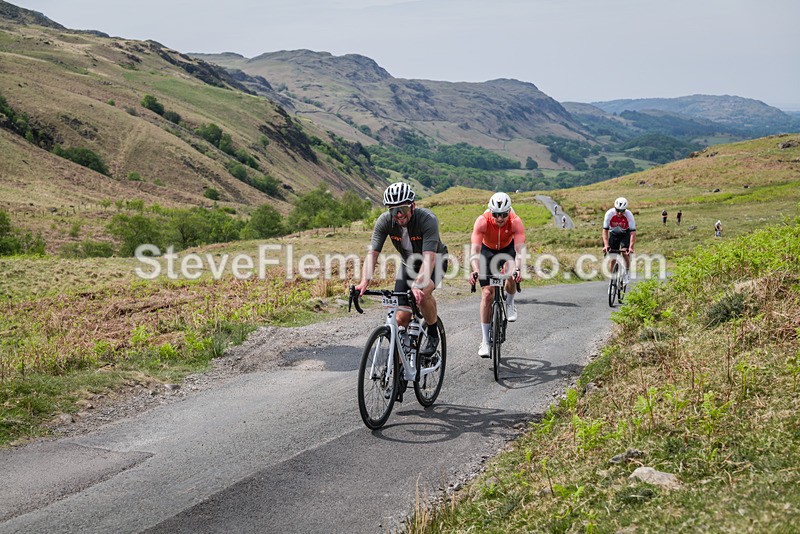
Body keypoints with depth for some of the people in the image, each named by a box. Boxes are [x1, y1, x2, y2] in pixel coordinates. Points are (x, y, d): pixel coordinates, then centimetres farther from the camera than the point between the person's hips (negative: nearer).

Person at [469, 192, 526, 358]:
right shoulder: (482, 221, -33)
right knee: (487, 294, -10)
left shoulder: (516, 222, -32)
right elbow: (474, 250, -40)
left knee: (510, 274, -33)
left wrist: (517, 269, -58)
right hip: (488, 250, 0)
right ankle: (485, 341, -3)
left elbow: (520, 250, -39)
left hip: (508, 248, 0)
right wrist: (475, 271, -57)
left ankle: (510, 303, 1)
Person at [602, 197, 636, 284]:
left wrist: (631, 247, -42)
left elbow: (633, 232, -31)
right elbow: (605, 231, -26)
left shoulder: (629, 215, -30)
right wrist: (606, 245, -38)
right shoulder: (609, 213, -29)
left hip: (625, 233, -1)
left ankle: (627, 272, -4)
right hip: (613, 234, 1)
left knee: (625, 251, -23)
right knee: (613, 256, -5)